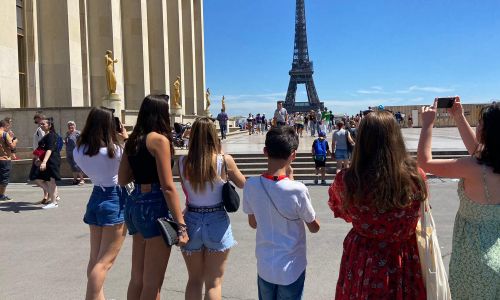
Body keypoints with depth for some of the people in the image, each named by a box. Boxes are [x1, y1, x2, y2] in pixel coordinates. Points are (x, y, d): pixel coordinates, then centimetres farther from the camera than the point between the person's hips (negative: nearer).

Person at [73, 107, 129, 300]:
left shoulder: (79, 150, -1)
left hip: (96, 198, 7)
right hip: (115, 201, -7)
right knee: (105, 261, -2)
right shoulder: (114, 149, -17)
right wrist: (126, 138, 8)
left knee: (95, 259, 17)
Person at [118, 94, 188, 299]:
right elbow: (167, 187, -16)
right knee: (152, 282, 3)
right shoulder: (159, 139, -11)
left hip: (134, 204, 8)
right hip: (155, 207, -8)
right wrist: (181, 224, -15)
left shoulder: (133, 140, 11)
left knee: (137, 277, 19)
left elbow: (122, 180, 14)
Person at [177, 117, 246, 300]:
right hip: (217, 222, -2)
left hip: (191, 222, 2)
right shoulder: (224, 160, -12)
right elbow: (242, 184, 5)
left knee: (194, 280, 20)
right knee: (214, 283, 12)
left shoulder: (182, 162, -8)